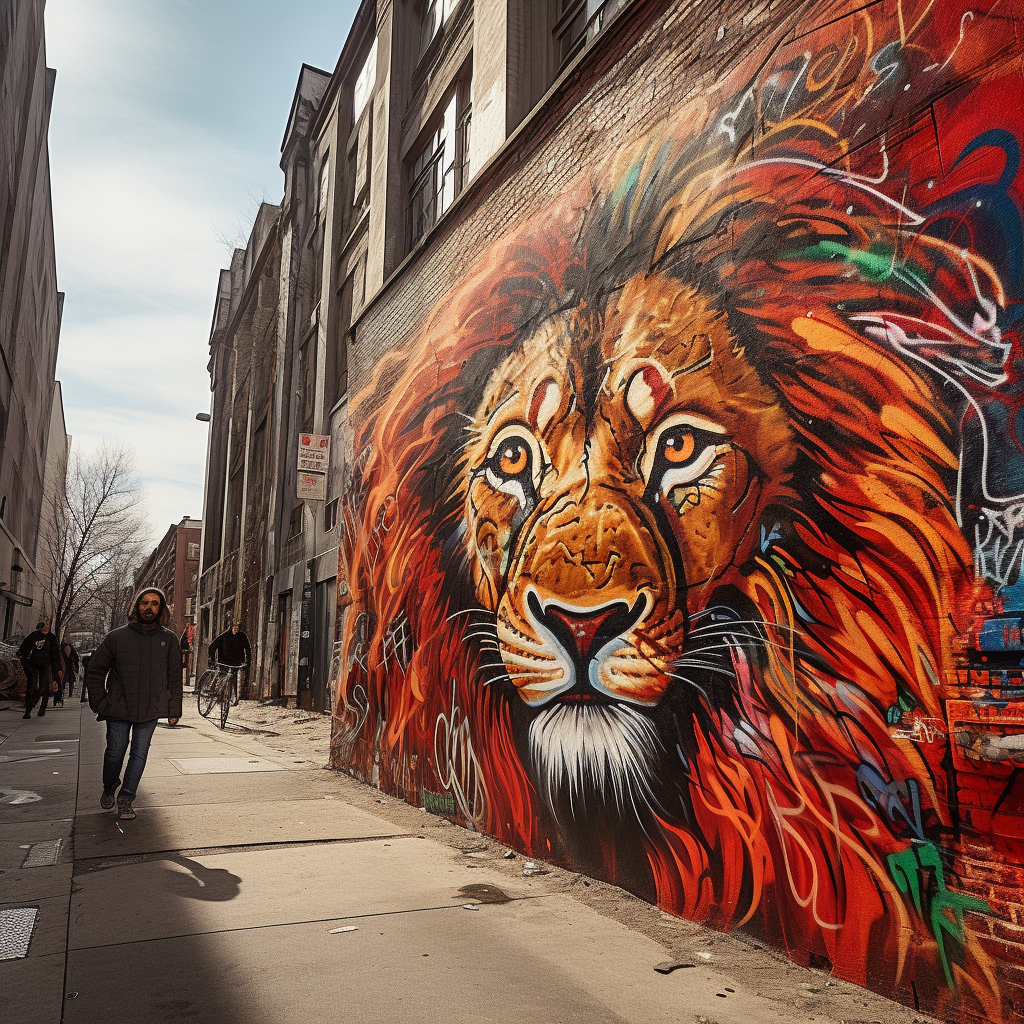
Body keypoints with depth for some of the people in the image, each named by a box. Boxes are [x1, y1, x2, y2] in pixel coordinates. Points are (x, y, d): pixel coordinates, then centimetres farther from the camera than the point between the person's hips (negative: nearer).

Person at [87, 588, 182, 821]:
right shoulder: (117, 637, -2)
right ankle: (109, 788, 37)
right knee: (115, 753, 9)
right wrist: (99, 703, -1)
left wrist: (174, 709, 2)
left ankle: (126, 799, 18)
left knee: (139, 755, 4)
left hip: (151, 711, 1)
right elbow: (95, 670, 6)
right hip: (118, 709, 0)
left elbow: (175, 677, 6)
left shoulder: (169, 640, 2)